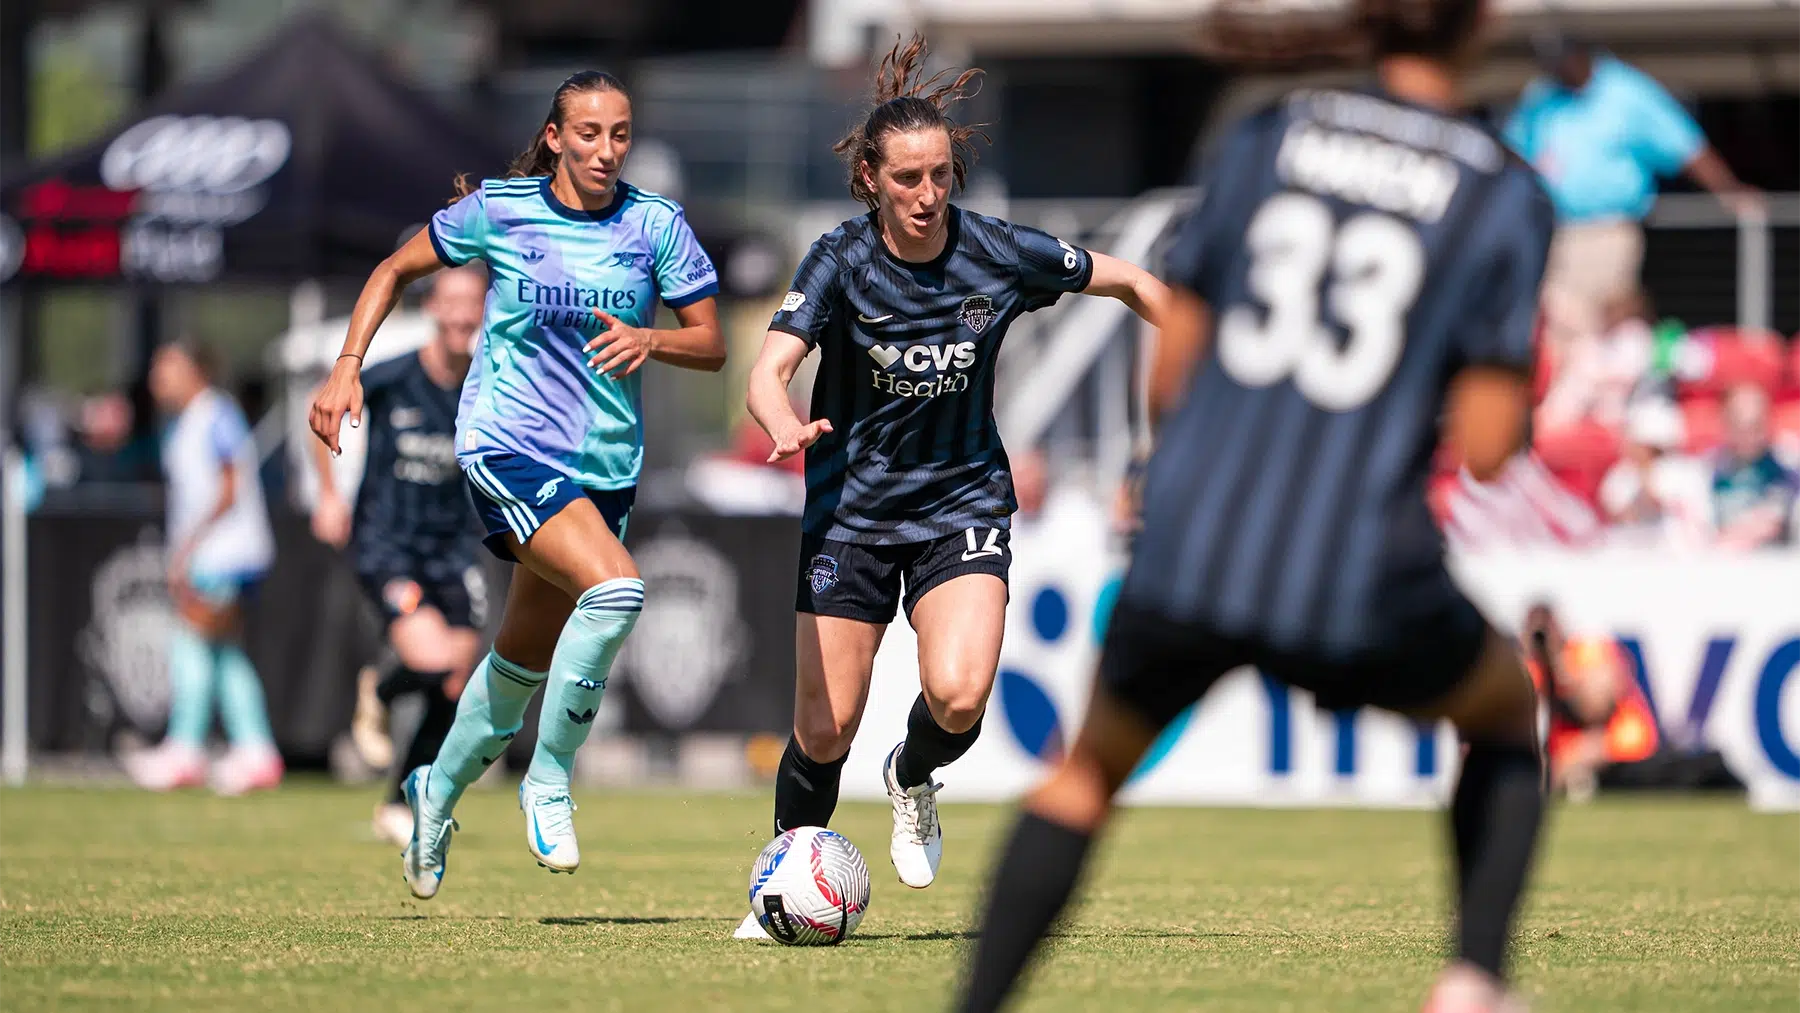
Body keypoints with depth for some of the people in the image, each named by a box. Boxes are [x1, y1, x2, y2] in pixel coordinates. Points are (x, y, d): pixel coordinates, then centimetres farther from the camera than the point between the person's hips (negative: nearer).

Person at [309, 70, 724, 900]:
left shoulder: (657, 225, -1)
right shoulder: (498, 211, -4)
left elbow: (712, 346, 2)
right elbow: (397, 271, 9)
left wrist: (650, 340, -19)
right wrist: (348, 366, -2)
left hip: (605, 465, 4)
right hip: (506, 448, -4)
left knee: (523, 664, 12)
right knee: (615, 588, -28)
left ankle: (437, 791, 39)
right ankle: (549, 782, -13)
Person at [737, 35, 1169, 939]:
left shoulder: (1000, 254, -10)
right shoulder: (840, 262, -13)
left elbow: (1127, 282, 6)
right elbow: (769, 370, -26)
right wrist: (785, 426, -48)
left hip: (962, 500, 1)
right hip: (852, 506, 0)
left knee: (958, 696, -23)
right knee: (824, 731, -3)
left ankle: (913, 780, 12)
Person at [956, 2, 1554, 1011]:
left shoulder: (1264, 140, 8)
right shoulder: (1509, 197, 0)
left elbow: (1171, 372, 9)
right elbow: (1486, 445, -5)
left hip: (1191, 550, 2)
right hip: (1361, 587, -2)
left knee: (1087, 772, 27)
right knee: (1510, 709, 30)